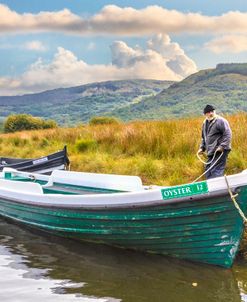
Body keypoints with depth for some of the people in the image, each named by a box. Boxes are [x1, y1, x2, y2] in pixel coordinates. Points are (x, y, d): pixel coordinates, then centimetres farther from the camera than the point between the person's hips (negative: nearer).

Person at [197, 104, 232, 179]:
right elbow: (203, 137, 27)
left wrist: (222, 146, -24)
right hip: (211, 152, 9)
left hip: (220, 151, -9)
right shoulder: (205, 123, 17)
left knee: (216, 171, -15)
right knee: (208, 170, 12)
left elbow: (228, 134, -17)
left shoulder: (221, 121, -9)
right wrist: (202, 148, 17)